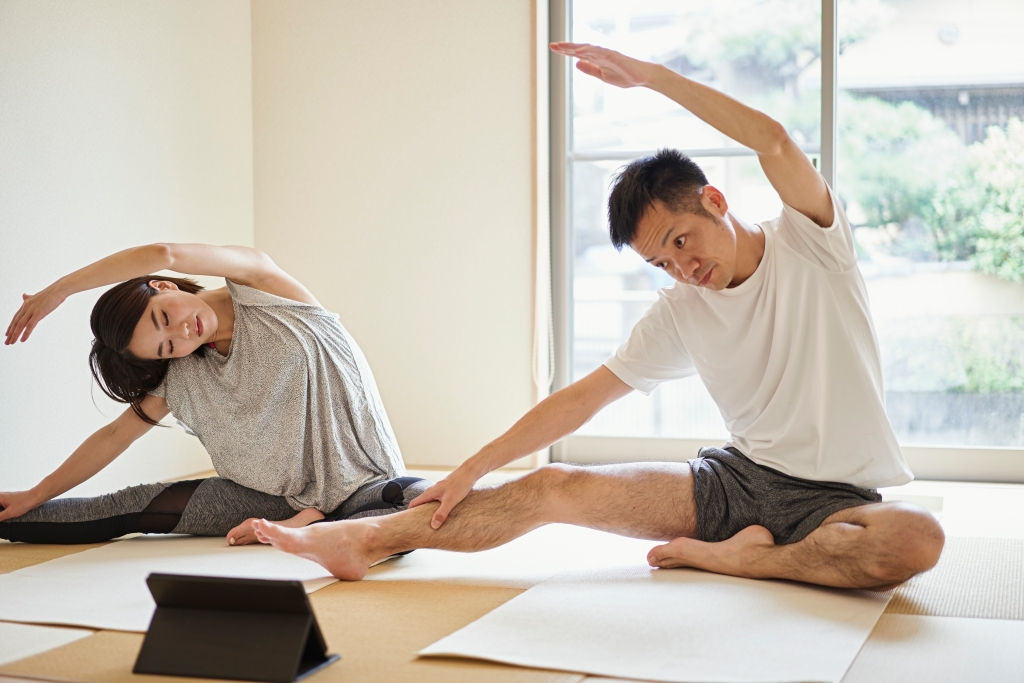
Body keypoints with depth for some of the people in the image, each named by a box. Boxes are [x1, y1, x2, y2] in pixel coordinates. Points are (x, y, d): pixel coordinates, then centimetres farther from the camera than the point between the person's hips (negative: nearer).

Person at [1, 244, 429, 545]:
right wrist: (35, 496, 14)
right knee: (138, 507, -5)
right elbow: (115, 435, 13)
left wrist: (58, 290, -15)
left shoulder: (260, 287, -11)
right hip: (281, 496, 4)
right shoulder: (182, 379, 2)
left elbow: (166, 255, -25)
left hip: (366, 482, -4)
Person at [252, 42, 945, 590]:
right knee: (554, 487, -11)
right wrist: (472, 469, 1)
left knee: (916, 539, -38)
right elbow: (585, 396, 6)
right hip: (736, 476, 3)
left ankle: (728, 555, -22)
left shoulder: (811, 244, -6)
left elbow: (773, 141, -25)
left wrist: (648, 73, -21)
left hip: (836, 496, -3)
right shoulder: (682, 312, 6)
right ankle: (364, 539, -4)